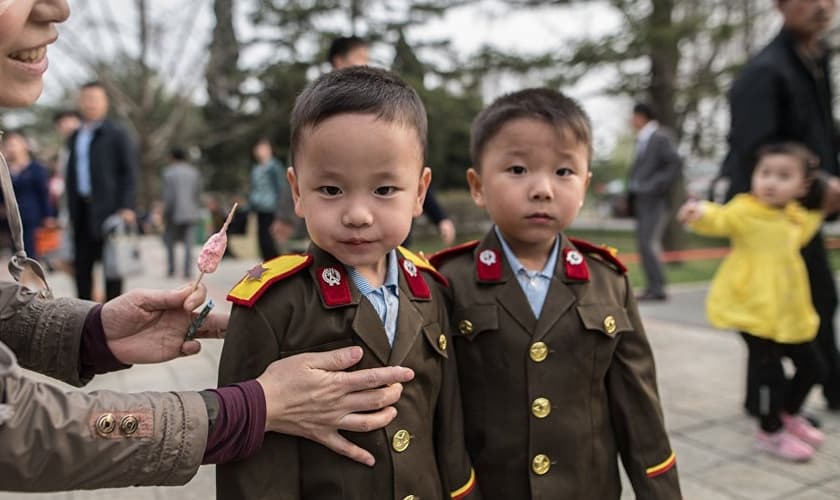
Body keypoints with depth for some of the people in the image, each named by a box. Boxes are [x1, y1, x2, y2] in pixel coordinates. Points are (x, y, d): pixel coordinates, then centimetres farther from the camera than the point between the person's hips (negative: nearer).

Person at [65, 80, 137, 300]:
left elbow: (129, 171, -5)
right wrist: (71, 210, 12)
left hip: (108, 207, -6)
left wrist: (126, 206, -14)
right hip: (82, 208, 6)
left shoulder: (117, 133, 1)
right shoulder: (75, 137, 19)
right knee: (82, 263, 6)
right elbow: (72, 174, 19)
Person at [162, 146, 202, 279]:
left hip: (175, 213, -3)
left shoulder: (169, 172, -5)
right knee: (188, 244, 1)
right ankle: (188, 271, -4)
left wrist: (166, 214, -4)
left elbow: (168, 196, -10)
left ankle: (171, 269, 13)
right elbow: (198, 193, 8)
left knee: (169, 241, 13)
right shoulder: (194, 172, 7)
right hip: (190, 213, 3)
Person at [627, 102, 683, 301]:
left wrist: (654, 187, -18)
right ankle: (652, 288, 14)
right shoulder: (643, 139, 16)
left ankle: (657, 288, -7)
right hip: (642, 200, 9)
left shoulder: (660, 138, -10)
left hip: (655, 201, -9)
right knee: (644, 243, 8)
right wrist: (633, 187, 10)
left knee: (649, 242, -13)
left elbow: (676, 165, -15)